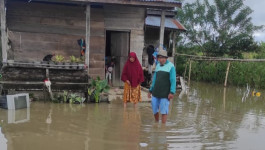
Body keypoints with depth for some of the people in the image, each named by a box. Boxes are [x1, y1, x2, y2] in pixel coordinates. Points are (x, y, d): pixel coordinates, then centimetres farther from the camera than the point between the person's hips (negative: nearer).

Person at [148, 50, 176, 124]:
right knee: (154, 110, 9)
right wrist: (151, 90, 18)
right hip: (155, 93, 6)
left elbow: (173, 80, -11)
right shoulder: (158, 65, 14)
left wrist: (172, 92, -20)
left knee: (164, 111, -2)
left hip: (165, 94, -6)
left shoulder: (170, 66, -5)